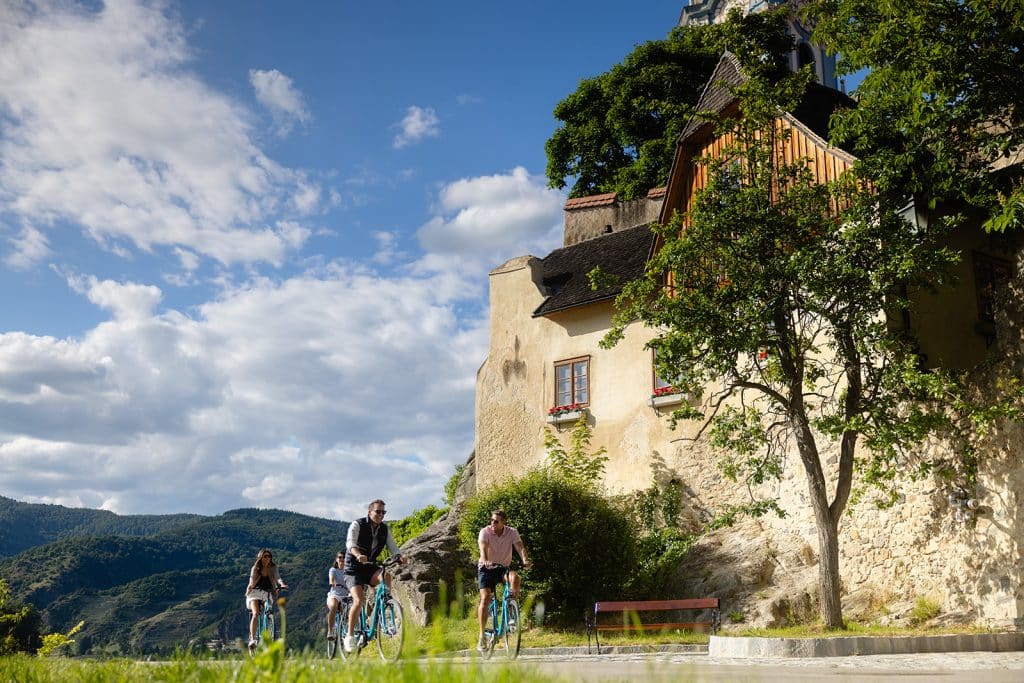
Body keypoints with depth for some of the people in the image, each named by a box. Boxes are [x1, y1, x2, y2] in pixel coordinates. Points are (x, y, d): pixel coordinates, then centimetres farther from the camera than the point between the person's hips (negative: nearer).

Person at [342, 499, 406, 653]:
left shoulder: (385, 529, 3)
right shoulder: (357, 525, -11)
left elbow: (392, 546, -4)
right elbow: (350, 543, -28)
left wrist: (399, 556, -29)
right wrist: (358, 555, -50)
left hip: (370, 568, 4)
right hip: (353, 569, -4)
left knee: (386, 576, -30)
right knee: (359, 600, -24)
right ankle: (349, 636, -10)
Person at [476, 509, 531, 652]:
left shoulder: (512, 532, -7)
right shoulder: (485, 532, -13)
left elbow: (520, 547, -21)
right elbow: (483, 547, -32)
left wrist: (525, 560, -42)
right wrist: (485, 560, -53)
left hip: (503, 568, 1)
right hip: (486, 569, -1)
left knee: (515, 577, -31)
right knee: (485, 598, -18)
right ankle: (482, 636, -11)